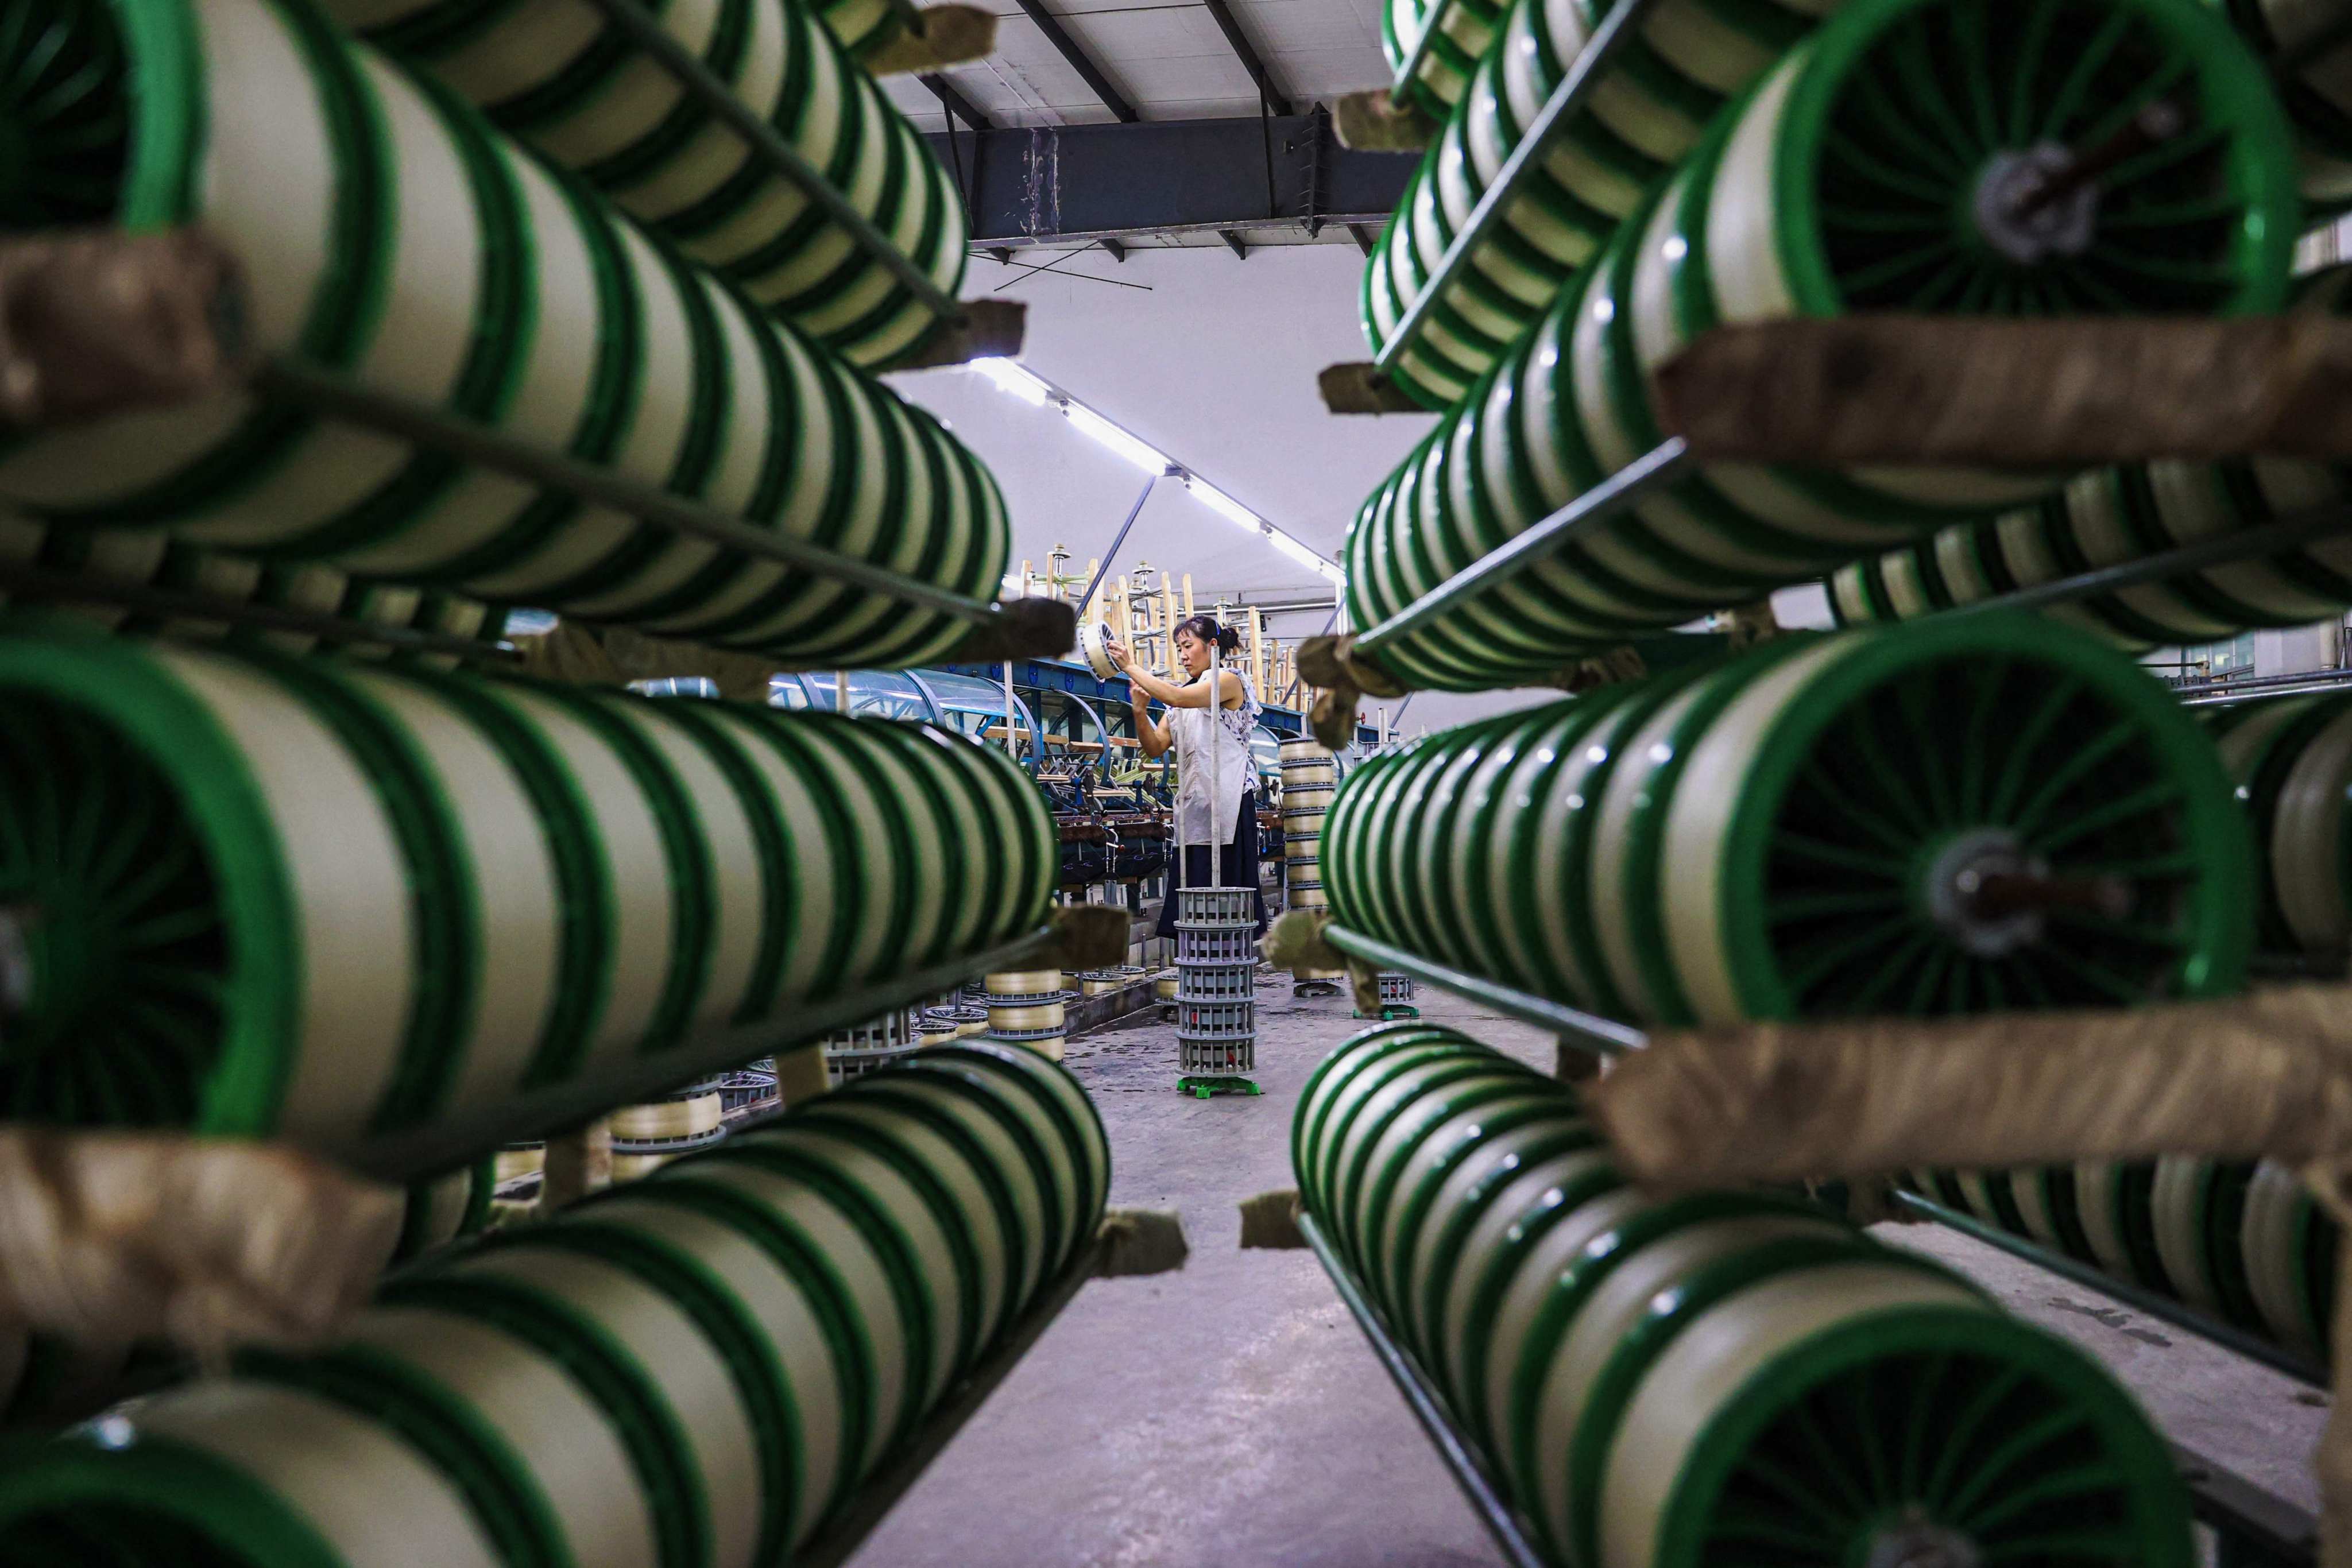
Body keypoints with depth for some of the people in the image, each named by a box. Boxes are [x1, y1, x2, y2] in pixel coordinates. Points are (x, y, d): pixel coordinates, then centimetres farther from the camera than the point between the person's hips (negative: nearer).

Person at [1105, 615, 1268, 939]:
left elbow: (1177, 697, -19)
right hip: (1193, 800, 7)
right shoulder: (1182, 695, 21)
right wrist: (1140, 710, -2)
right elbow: (1155, 747, 14)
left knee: (1224, 883, -9)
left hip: (1227, 799, -7)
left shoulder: (1228, 680, -2)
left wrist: (1130, 667, -16)